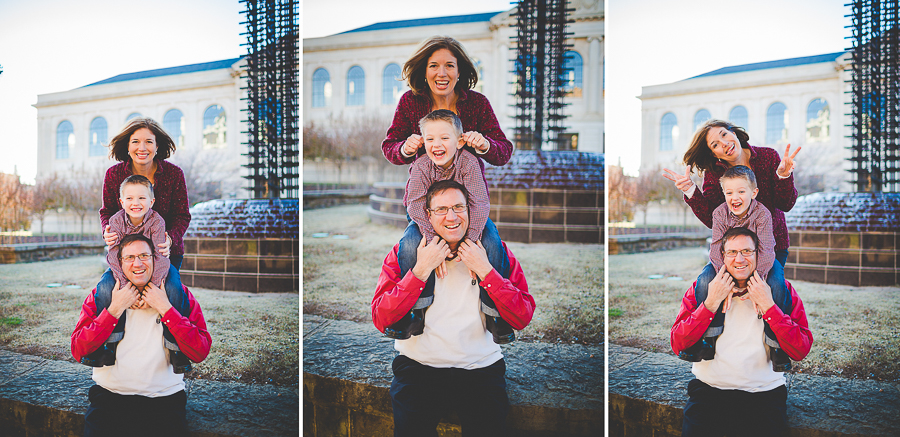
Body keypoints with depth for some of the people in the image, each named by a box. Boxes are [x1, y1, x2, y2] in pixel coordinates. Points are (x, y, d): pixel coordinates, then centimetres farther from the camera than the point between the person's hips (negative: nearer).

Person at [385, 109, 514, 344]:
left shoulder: (468, 162, -22)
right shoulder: (421, 166, -19)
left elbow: (479, 204, -26)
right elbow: (416, 205, -25)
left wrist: (470, 240, -38)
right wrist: (434, 239, -38)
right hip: (429, 222, 0)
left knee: (493, 245, -25)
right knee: (409, 244, -29)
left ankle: (495, 312, -11)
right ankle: (418, 310, -16)